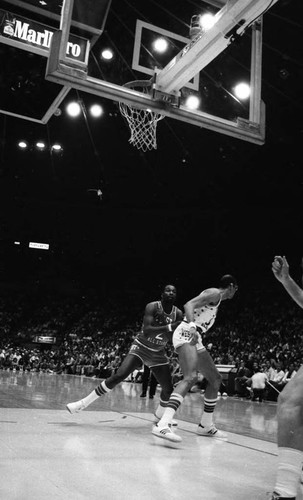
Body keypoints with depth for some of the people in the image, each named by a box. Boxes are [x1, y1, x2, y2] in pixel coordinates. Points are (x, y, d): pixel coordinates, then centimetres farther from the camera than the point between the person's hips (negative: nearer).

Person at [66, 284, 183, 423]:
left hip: (158, 353, 4)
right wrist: (169, 327, -41)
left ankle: (159, 415, 32)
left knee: (168, 389, 2)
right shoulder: (152, 307, -20)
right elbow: (146, 331, -33)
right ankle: (83, 403, -12)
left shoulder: (178, 314, -8)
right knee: (118, 375, -21)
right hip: (140, 348, -4)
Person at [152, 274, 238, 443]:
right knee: (191, 377, -29)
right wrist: (192, 327, -35)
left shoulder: (216, 297, 25)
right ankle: (163, 425, -41)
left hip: (195, 338, 11)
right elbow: (189, 305, -20)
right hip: (186, 334, -11)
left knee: (216, 379, 15)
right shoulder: (214, 293, -5)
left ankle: (206, 425, 24)